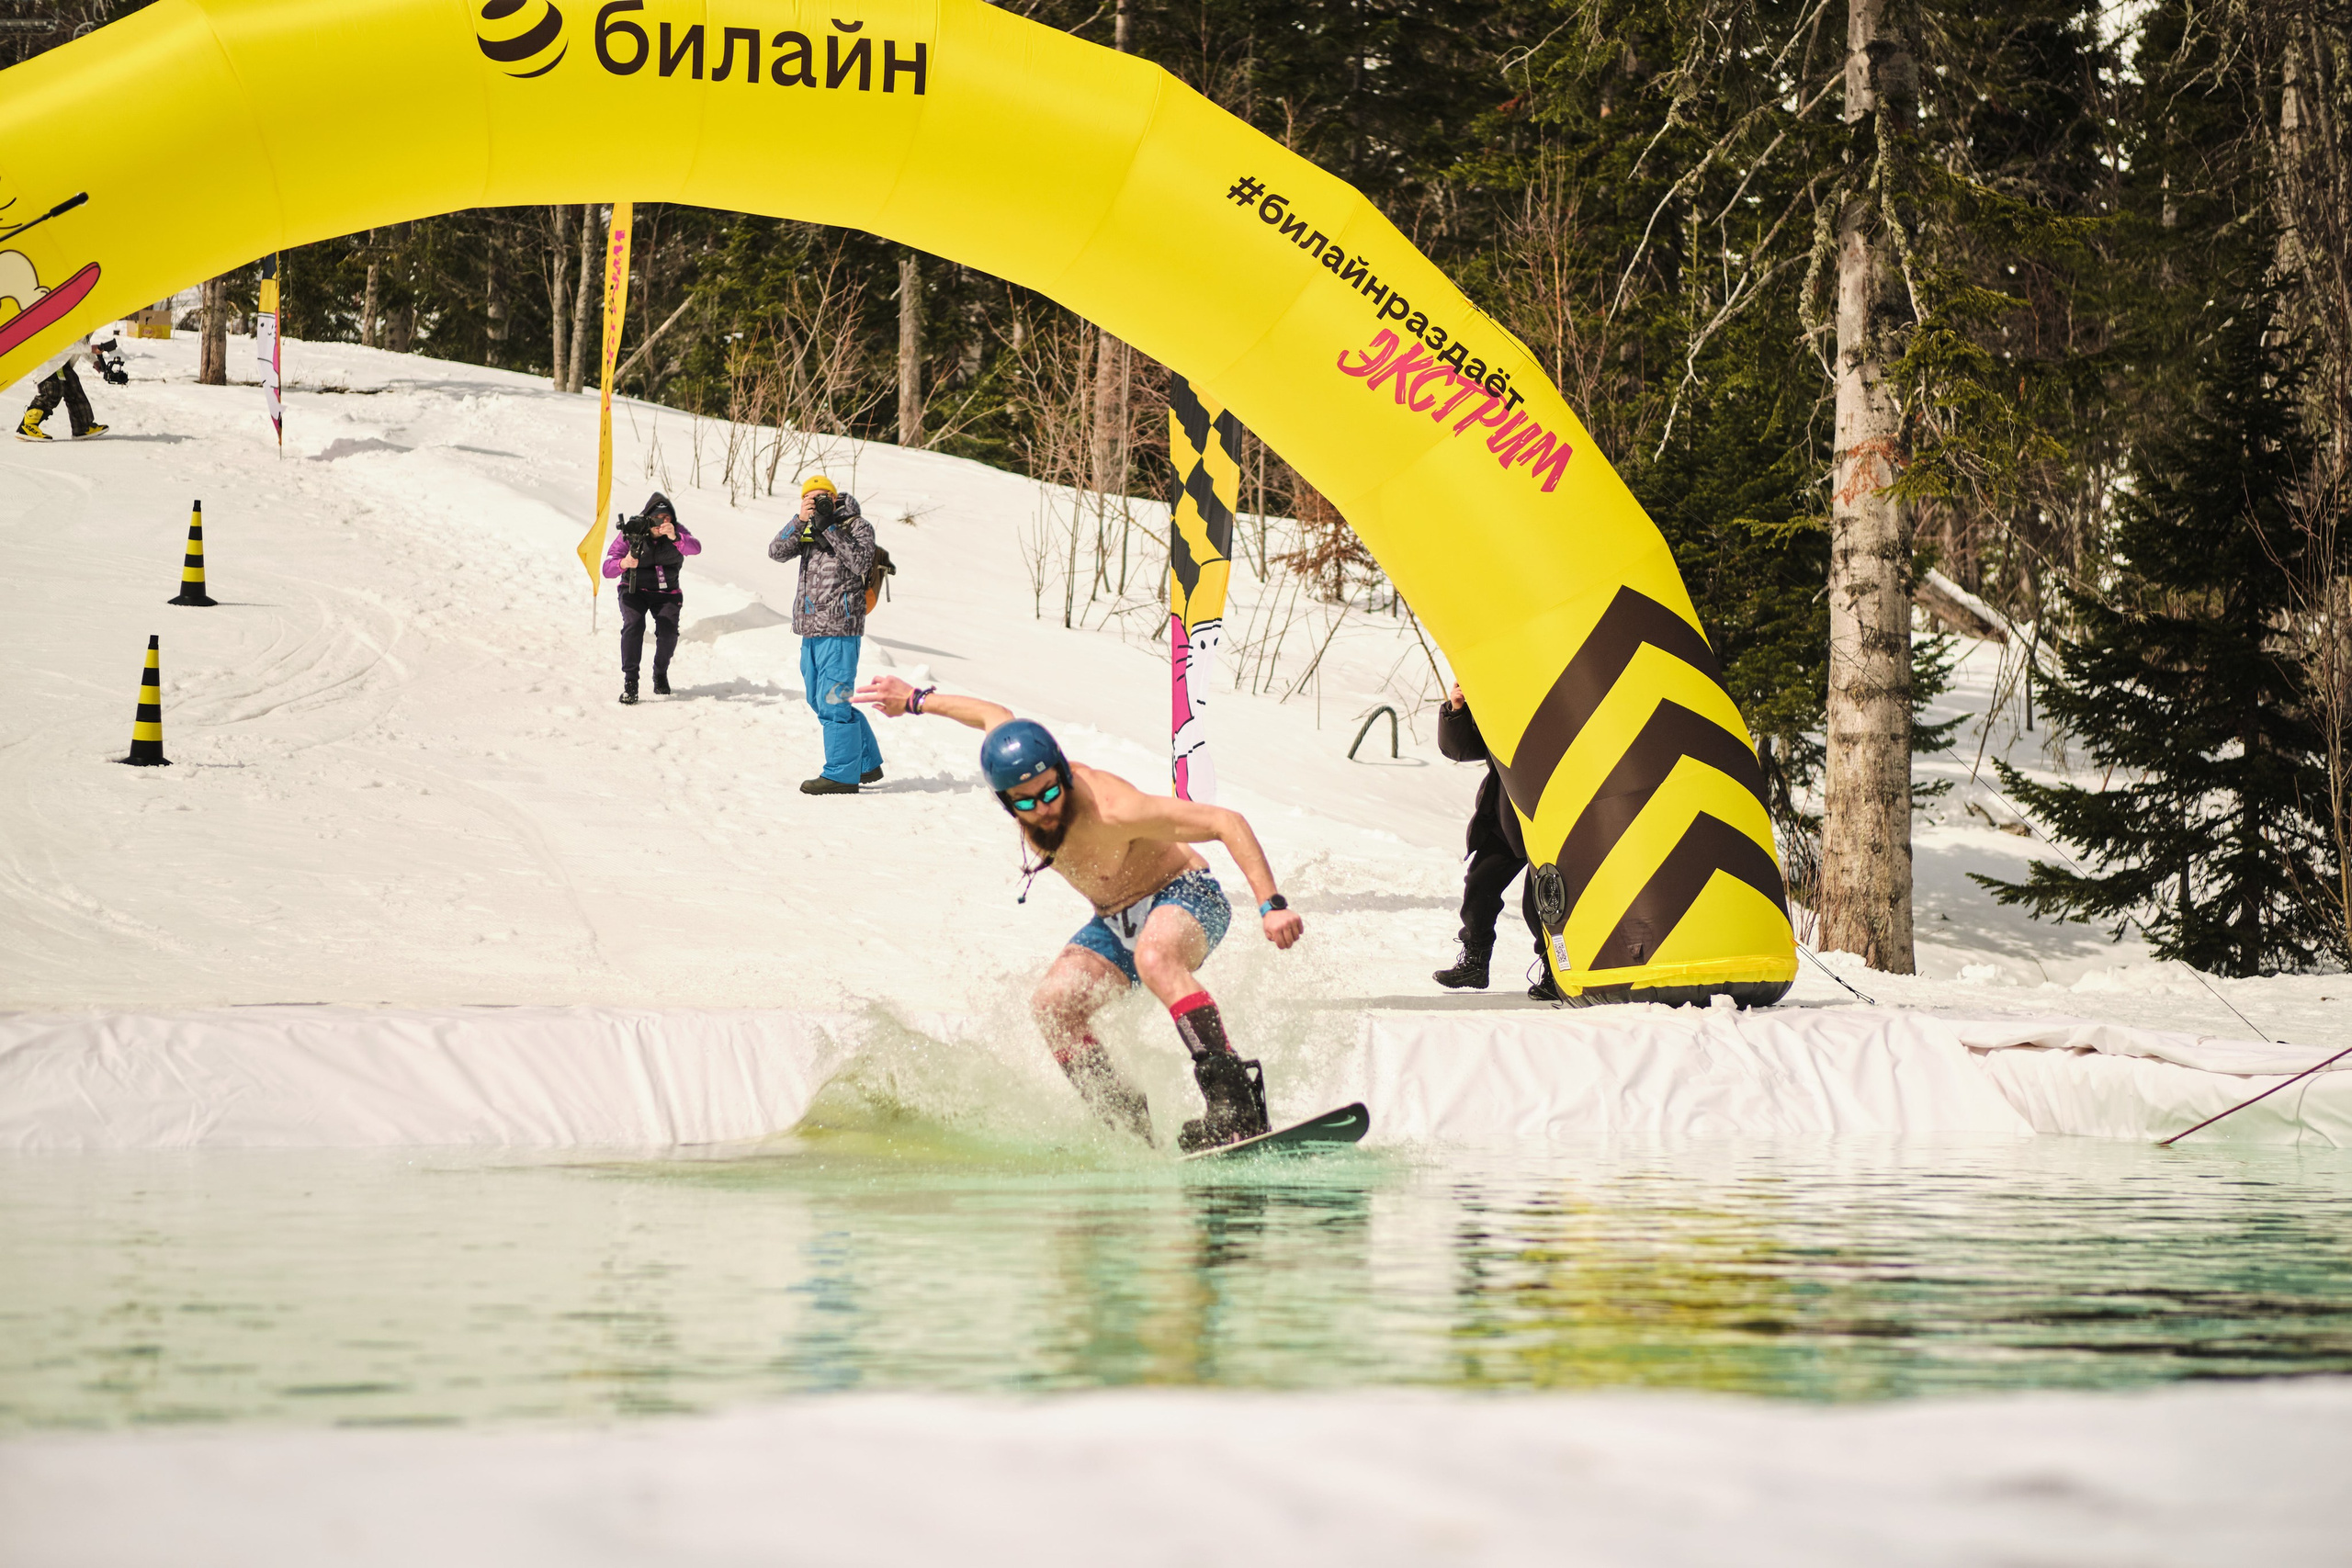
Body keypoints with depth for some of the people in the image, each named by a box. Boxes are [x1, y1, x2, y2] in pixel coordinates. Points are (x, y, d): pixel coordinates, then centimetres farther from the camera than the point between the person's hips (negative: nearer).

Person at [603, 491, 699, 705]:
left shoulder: (677, 530, -11)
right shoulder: (630, 533, -15)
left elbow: (696, 548, -30)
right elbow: (607, 568, -20)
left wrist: (675, 537, -50)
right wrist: (623, 564, -43)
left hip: (666, 592, 1)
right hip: (635, 589, -1)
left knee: (668, 630, -21)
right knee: (633, 624, -28)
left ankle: (660, 674, 9)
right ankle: (630, 681, -22)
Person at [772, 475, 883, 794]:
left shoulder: (857, 525, -1)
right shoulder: (807, 529, 15)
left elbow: (860, 562, -17)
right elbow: (777, 552, 0)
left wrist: (829, 527, -17)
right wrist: (800, 522, -12)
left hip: (840, 627, -8)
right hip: (811, 628, 8)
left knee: (832, 700, -11)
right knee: (819, 699, 14)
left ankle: (841, 774, -6)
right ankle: (867, 763, 25)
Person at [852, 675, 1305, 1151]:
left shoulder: (1109, 810, -35)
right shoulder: (1017, 771, -15)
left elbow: (1227, 823, -32)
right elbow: (996, 716, 8)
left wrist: (1271, 905, -39)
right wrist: (918, 699, 23)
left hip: (1183, 897, -7)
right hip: (1115, 921, 8)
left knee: (1154, 960, -40)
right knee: (1051, 1006, -16)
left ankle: (1232, 1096, -46)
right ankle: (1128, 1122, -10)